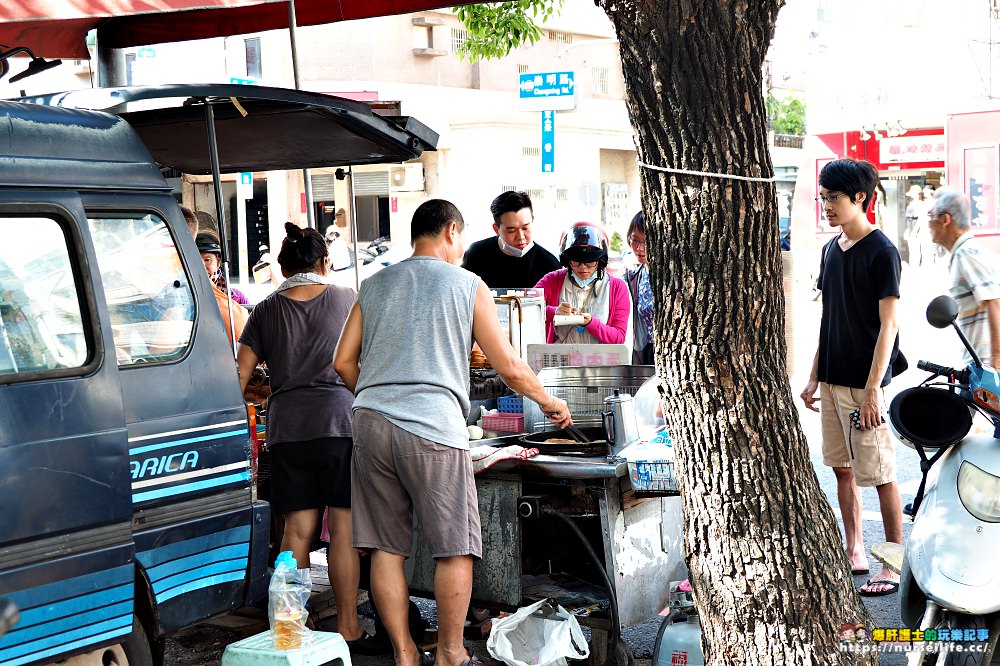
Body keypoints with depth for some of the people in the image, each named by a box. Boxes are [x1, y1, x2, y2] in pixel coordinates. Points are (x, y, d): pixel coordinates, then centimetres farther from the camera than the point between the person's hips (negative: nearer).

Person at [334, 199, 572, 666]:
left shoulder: (373, 286, 16)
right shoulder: (468, 285, 5)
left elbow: (344, 361, 14)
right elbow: (509, 368, 5)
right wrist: (548, 402, 21)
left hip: (371, 423, 5)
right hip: (433, 427, -5)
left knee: (386, 547, 8)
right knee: (455, 549, 4)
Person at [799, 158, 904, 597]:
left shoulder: (881, 252, -12)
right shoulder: (831, 249, 11)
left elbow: (888, 325, -14)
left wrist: (873, 388, -19)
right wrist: (815, 376, 15)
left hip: (865, 382, -8)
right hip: (833, 379, 8)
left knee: (881, 474, -1)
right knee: (842, 468, 13)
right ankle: (855, 554, 23)